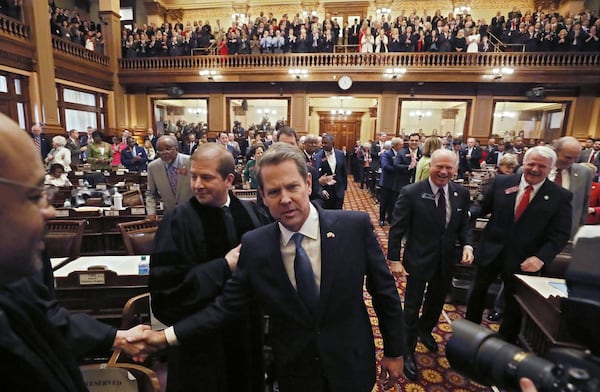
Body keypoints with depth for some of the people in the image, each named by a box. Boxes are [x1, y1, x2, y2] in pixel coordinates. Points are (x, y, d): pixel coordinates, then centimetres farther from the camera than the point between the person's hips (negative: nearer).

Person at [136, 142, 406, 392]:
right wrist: (168, 336, -12)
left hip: (351, 365, 0)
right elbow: (226, 306, -7)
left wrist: (394, 351, 0)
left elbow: (384, 291, -8)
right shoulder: (253, 245, -14)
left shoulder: (355, 226, -18)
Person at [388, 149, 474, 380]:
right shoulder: (411, 193, -19)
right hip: (418, 261, -5)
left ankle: (425, 331, 56)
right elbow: (396, 229, -15)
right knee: (412, 307, 8)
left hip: (447, 261, 6)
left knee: (436, 302, 27)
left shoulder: (461, 193, -4)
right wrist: (394, 260, -16)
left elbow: (463, 225, 7)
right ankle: (408, 352, 30)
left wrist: (467, 245, -12)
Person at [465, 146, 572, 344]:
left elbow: (560, 235, -9)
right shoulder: (501, 182, -5)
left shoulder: (561, 196, -8)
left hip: (522, 260, -1)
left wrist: (540, 257, -22)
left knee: (514, 305, 17)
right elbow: (483, 206, 2)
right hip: (490, 252, 2)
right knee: (477, 292, 18)